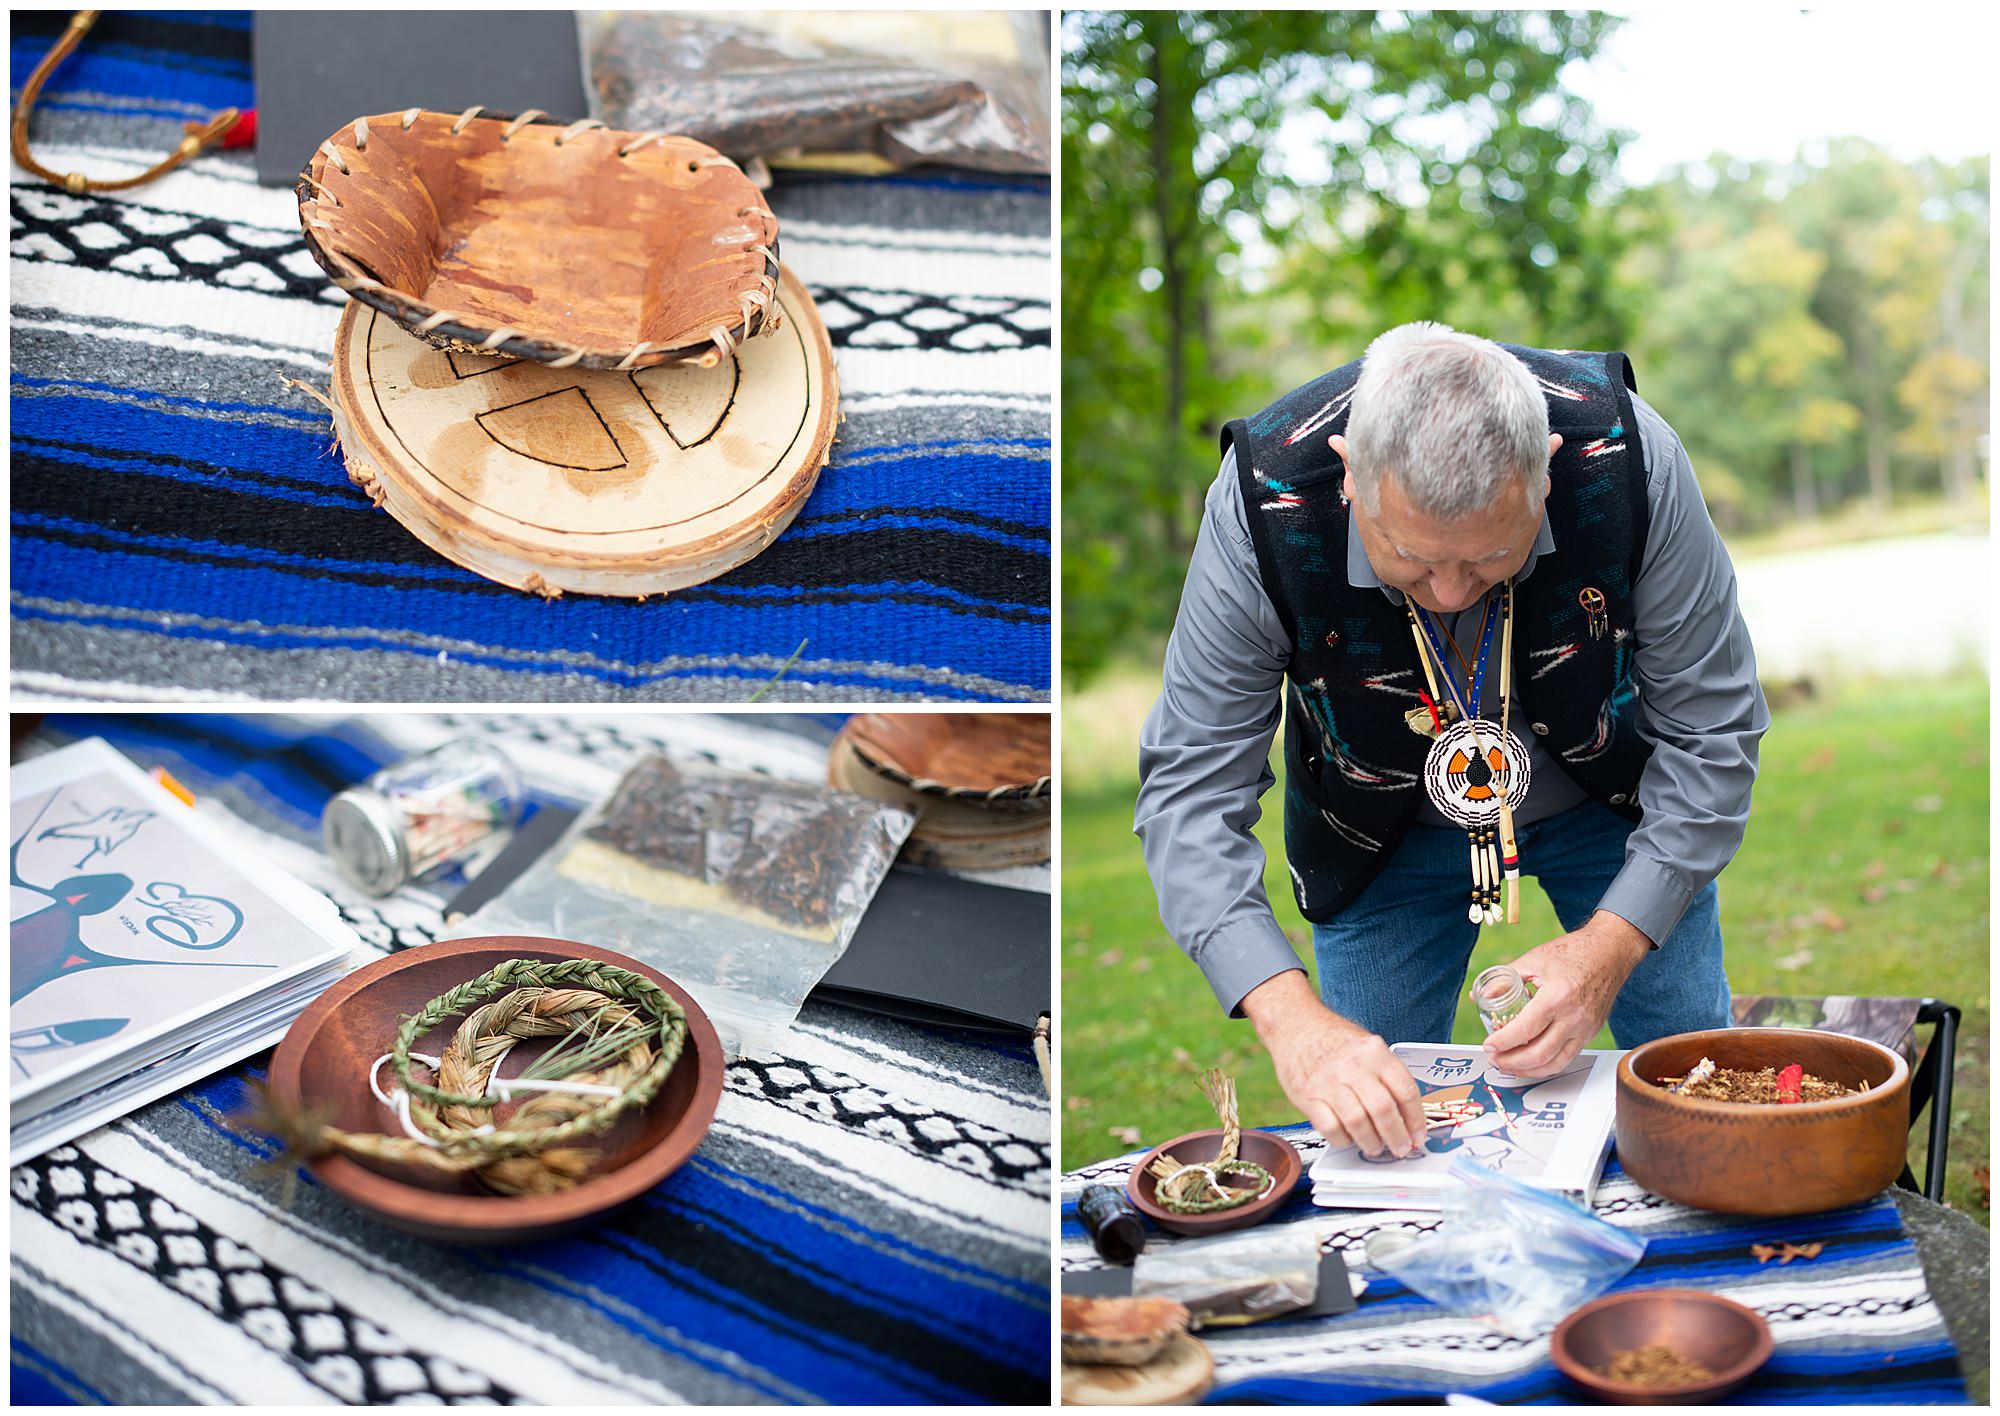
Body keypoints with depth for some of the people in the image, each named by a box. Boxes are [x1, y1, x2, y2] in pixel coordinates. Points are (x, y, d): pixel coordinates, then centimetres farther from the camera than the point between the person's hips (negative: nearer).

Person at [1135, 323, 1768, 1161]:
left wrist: (1611, 946, -30)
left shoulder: (1627, 459, -33)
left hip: (1614, 805, 1)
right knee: (1373, 1135, -1)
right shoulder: (1264, 501, -34)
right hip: (1384, 838, 0)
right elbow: (1189, 789, -28)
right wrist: (1291, 1018, -40)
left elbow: (1710, 731, -20)